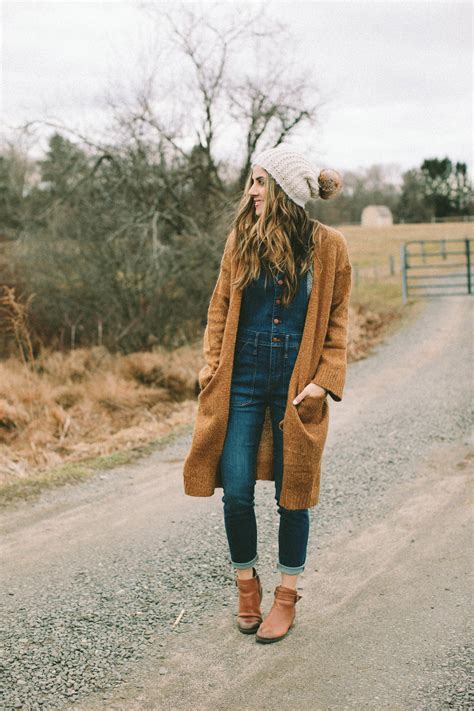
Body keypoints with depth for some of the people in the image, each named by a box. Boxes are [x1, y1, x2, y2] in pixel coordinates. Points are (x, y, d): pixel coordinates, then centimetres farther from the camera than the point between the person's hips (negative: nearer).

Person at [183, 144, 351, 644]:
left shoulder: (328, 246, -2)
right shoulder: (242, 238, 4)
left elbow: (336, 320, 1)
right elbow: (221, 305, 9)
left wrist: (325, 379, -9)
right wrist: (212, 363, -1)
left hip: (296, 382, -2)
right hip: (242, 376, 2)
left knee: (292, 494, 6)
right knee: (236, 491, -1)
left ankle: (286, 596, 24)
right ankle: (246, 584, 24)